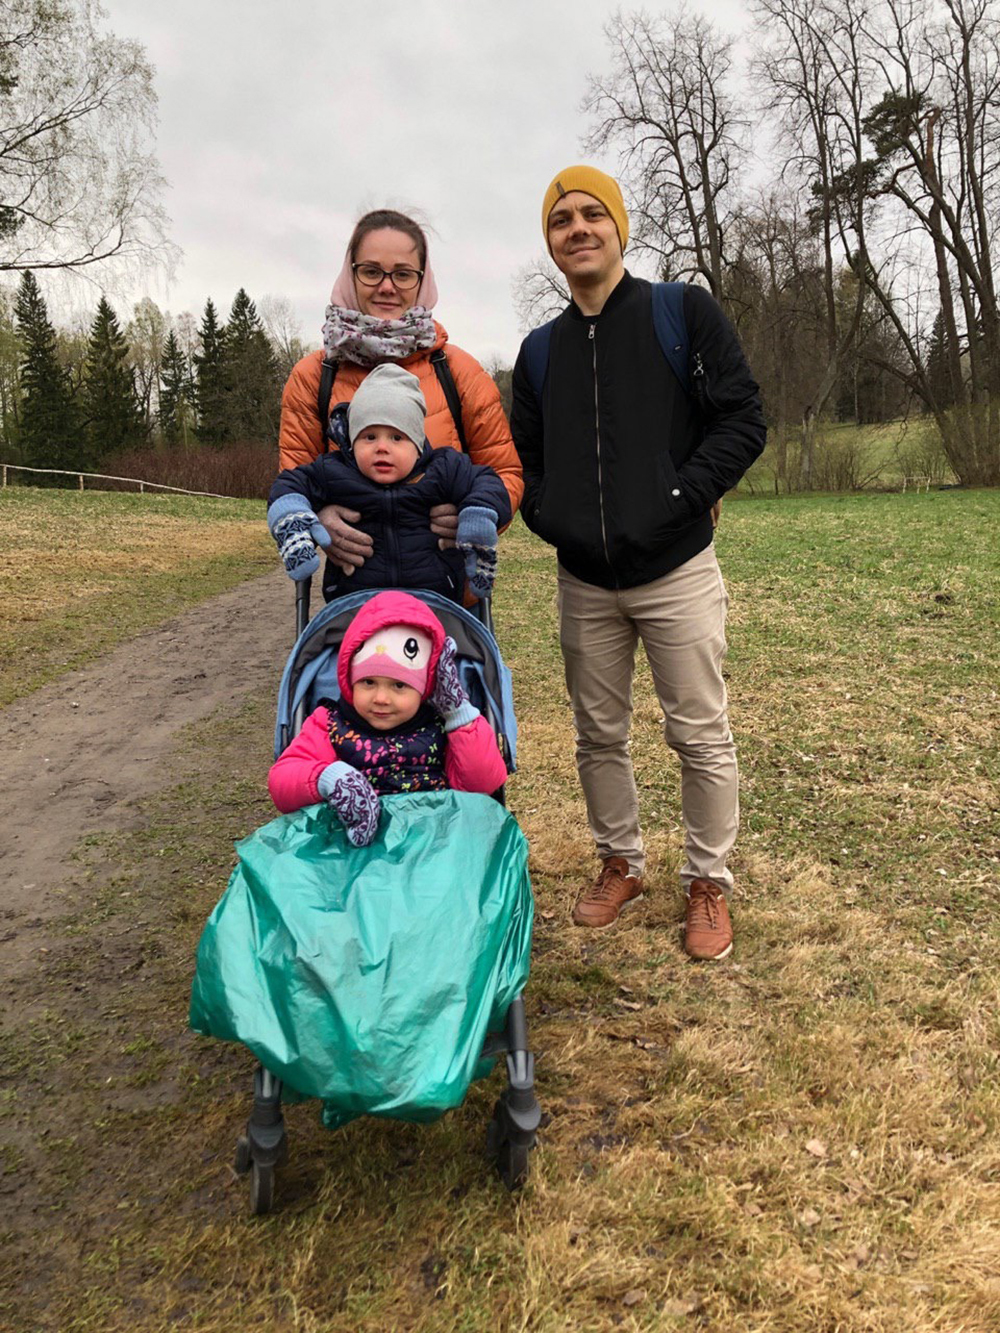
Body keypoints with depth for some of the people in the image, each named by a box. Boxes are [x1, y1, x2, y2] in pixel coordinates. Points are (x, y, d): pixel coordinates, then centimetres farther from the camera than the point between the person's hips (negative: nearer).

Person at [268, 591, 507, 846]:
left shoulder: (440, 726, 11)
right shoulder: (329, 725, 11)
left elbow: (484, 782, 3)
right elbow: (280, 781, 1)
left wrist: (459, 712, -1)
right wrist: (327, 778, -21)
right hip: (354, 839, 0)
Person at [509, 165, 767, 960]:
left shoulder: (686, 313, -1)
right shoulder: (540, 349, 11)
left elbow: (743, 421, -6)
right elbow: (523, 456, 15)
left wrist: (680, 498, -15)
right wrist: (549, 520, 0)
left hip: (676, 572, -4)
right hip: (584, 582, 4)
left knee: (701, 737, 2)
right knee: (599, 737, 12)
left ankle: (709, 882, 20)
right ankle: (621, 865, 31)